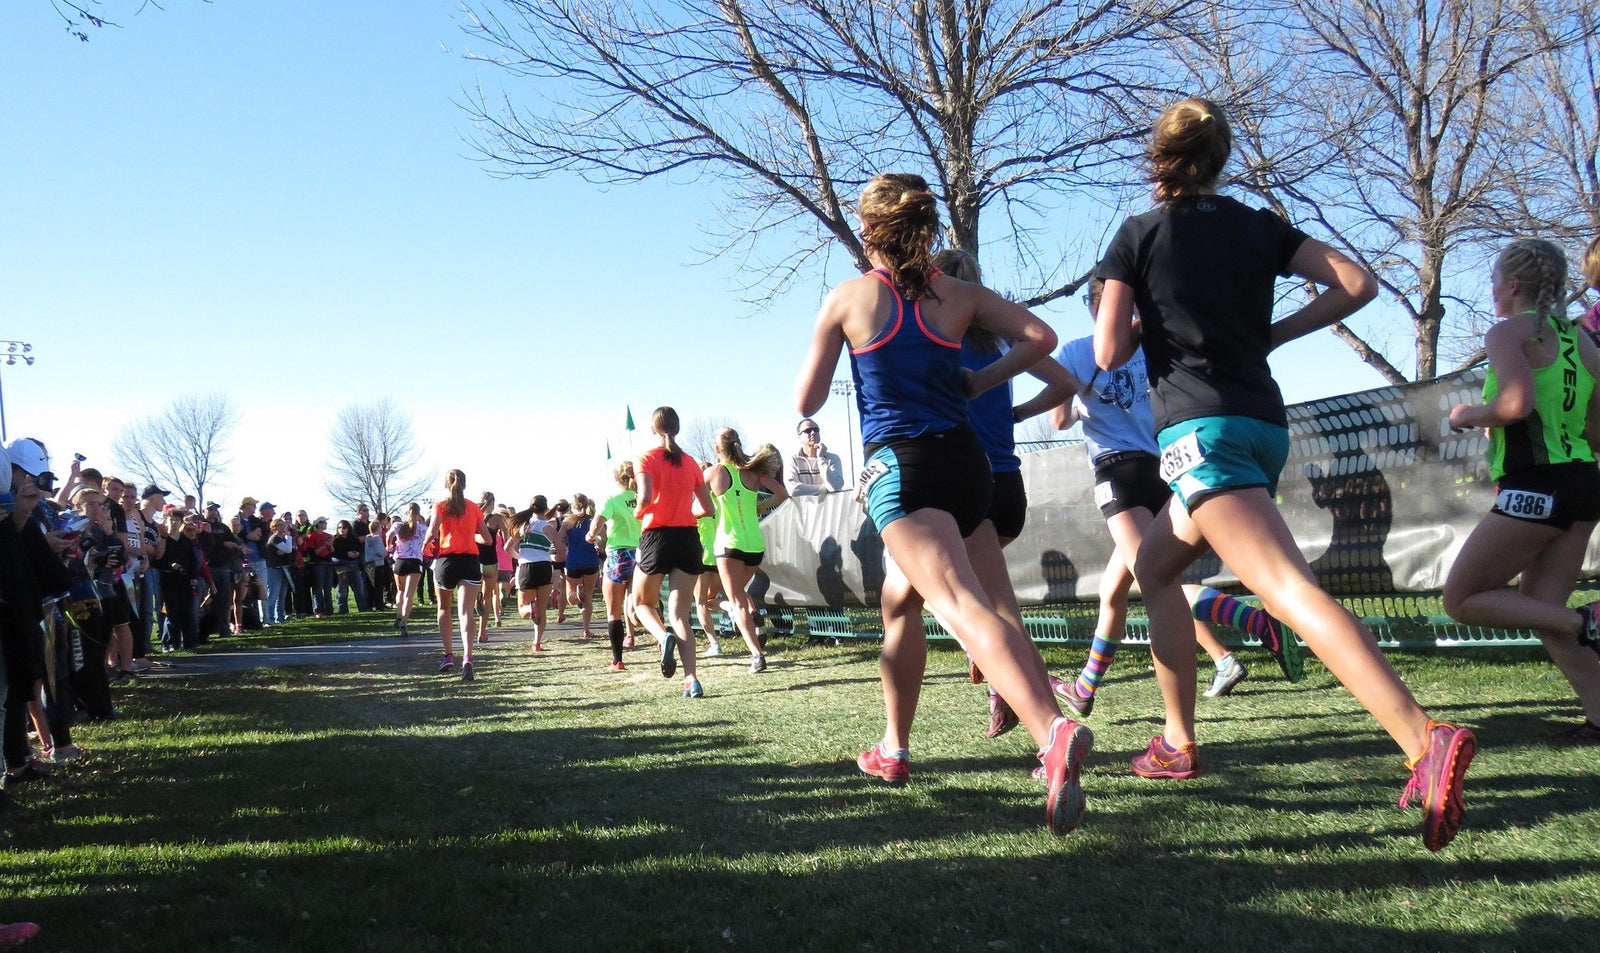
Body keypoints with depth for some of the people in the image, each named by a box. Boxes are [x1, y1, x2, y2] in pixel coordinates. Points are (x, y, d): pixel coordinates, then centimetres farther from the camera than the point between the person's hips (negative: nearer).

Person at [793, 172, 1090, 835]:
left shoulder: (847, 299, 4)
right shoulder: (959, 295, 12)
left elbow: (806, 403, 8)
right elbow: (1040, 337, 1)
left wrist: (824, 354, 29)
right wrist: (976, 383, 13)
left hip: (901, 467, -5)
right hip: (967, 463, 5)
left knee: (960, 605, -22)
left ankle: (1052, 731, -46)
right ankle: (895, 748, 33)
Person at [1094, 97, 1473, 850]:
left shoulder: (1138, 235, 3)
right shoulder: (1258, 227, 14)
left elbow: (1108, 354, -2)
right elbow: (1357, 283, 4)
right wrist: (1271, 333, 13)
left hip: (1199, 428, -7)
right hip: (1265, 425, 7)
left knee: (1287, 586, -20)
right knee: (1153, 567, 23)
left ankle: (1426, 741, -38)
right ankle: (1178, 741, 24)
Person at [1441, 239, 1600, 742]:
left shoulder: (1509, 332, -7)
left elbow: (1517, 403, -23)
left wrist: (1467, 414, -5)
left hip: (1536, 487, -8)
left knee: (1461, 599, 1)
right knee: (1540, 607, 12)